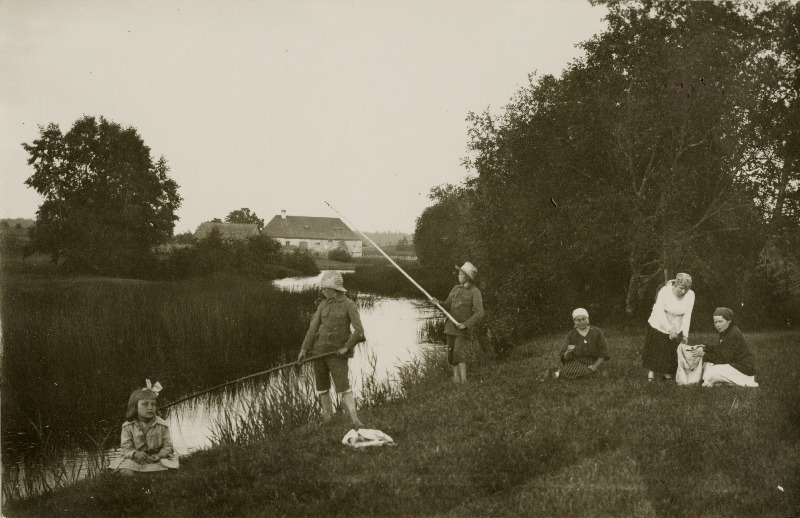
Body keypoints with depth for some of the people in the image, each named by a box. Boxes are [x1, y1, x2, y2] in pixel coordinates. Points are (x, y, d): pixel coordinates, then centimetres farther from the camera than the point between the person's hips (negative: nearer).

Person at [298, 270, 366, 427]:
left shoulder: (349, 305, -5)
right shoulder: (323, 305, 9)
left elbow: (359, 330, -10)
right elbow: (313, 327, 6)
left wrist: (347, 347, -12)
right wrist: (304, 349, 1)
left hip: (337, 353, -5)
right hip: (320, 350, 5)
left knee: (343, 387, -13)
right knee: (322, 388, 8)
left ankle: (355, 420, -16)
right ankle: (327, 419, 17)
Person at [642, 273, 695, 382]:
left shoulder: (690, 295, -13)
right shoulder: (665, 291, -23)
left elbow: (687, 315, -12)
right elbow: (659, 312, -23)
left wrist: (685, 333, -19)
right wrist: (669, 329, -29)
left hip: (676, 329, 3)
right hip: (659, 326, -3)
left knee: (673, 352, 6)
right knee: (655, 349, 5)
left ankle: (667, 373, 23)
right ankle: (651, 371, 21)